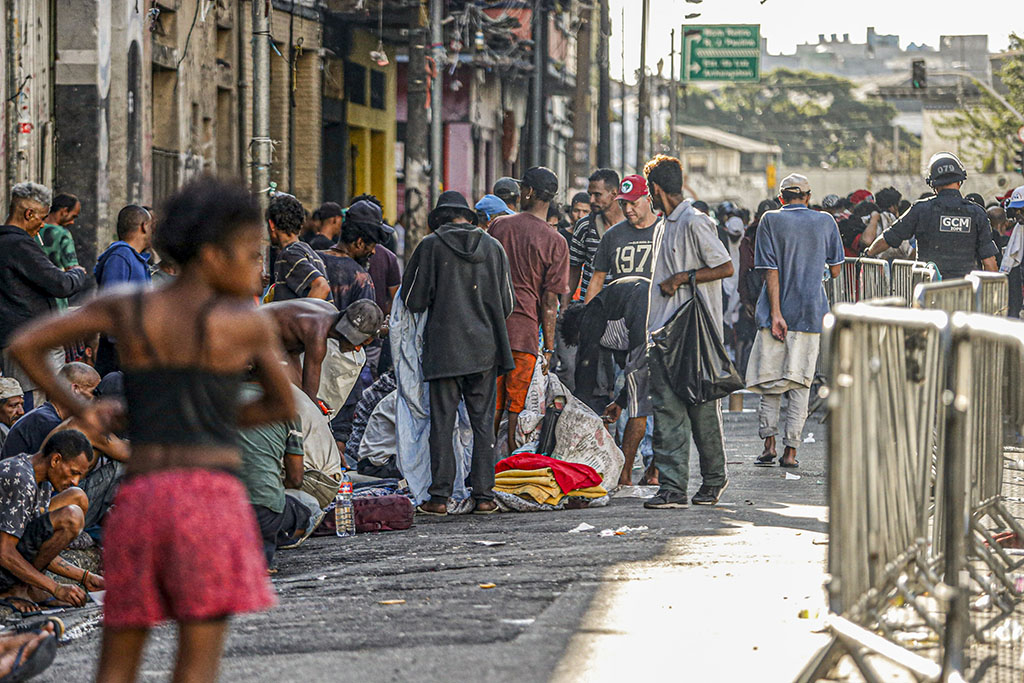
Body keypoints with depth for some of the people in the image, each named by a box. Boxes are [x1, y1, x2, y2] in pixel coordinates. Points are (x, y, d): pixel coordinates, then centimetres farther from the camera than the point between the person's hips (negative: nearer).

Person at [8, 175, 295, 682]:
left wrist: (77, 408, 20)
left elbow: (22, 345, 7)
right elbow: (284, 406, 14)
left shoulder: (123, 308, 8)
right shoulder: (248, 323, 0)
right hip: (211, 498, -4)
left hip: (139, 499, 4)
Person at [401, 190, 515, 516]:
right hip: (484, 347, 3)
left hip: (444, 348, -2)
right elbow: (507, 304, 10)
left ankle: (439, 496, -1)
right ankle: (484, 495, 5)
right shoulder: (493, 247, 5)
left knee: (442, 422, 1)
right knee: (482, 421, 7)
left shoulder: (431, 246, -4)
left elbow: (413, 300, -3)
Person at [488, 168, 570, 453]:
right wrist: (549, 348, 0)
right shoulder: (555, 242, -5)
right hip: (525, 327, -3)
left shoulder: (499, 226, 3)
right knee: (518, 408, 0)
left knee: (492, 406, 8)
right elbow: (549, 301, -6)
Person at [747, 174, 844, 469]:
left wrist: (775, 313, -11)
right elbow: (835, 270, 8)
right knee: (799, 383, 4)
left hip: (778, 312, -1)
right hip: (811, 312, 1)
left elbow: (771, 270, -8)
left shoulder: (771, 220, -1)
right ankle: (791, 450, -1)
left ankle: (769, 442, -4)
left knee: (769, 379, 8)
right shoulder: (825, 221, 5)